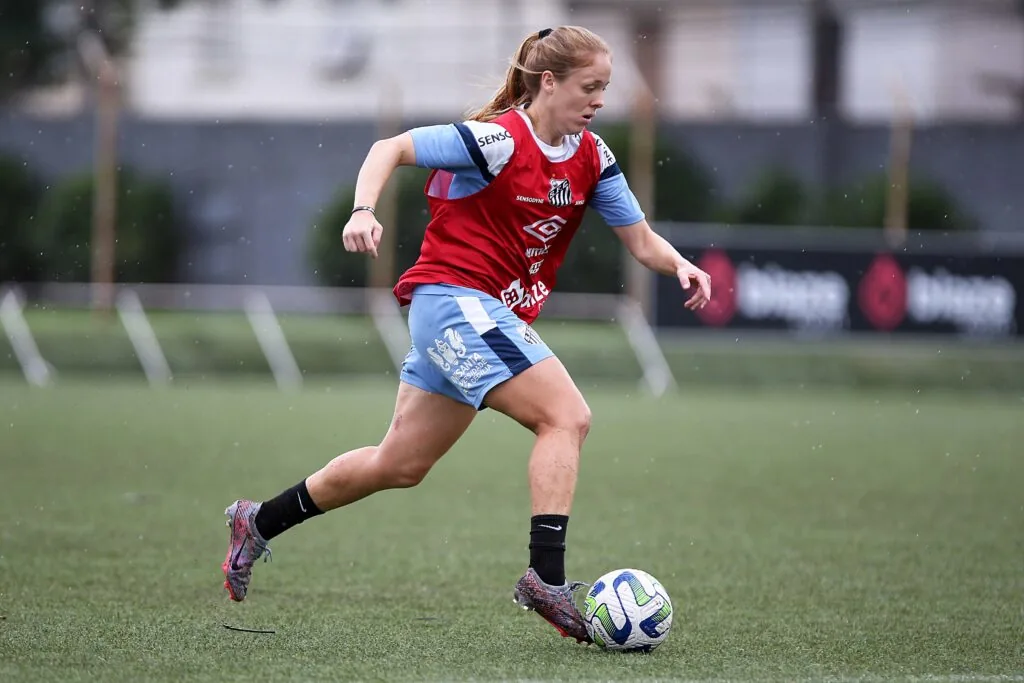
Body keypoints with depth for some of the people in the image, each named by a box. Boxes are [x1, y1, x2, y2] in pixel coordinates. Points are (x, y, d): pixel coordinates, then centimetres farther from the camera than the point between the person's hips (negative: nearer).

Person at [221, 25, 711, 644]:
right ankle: (547, 578, -25)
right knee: (567, 416, -21)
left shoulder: (592, 158, 4)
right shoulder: (498, 140, -17)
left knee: (401, 465, 15)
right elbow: (390, 149, -11)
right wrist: (364, 211, -25)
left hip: (496, 315, 9)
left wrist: (680, 265, -12)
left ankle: (260, 523, 29)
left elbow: (641, 241, 7)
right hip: (453, 297, -9)